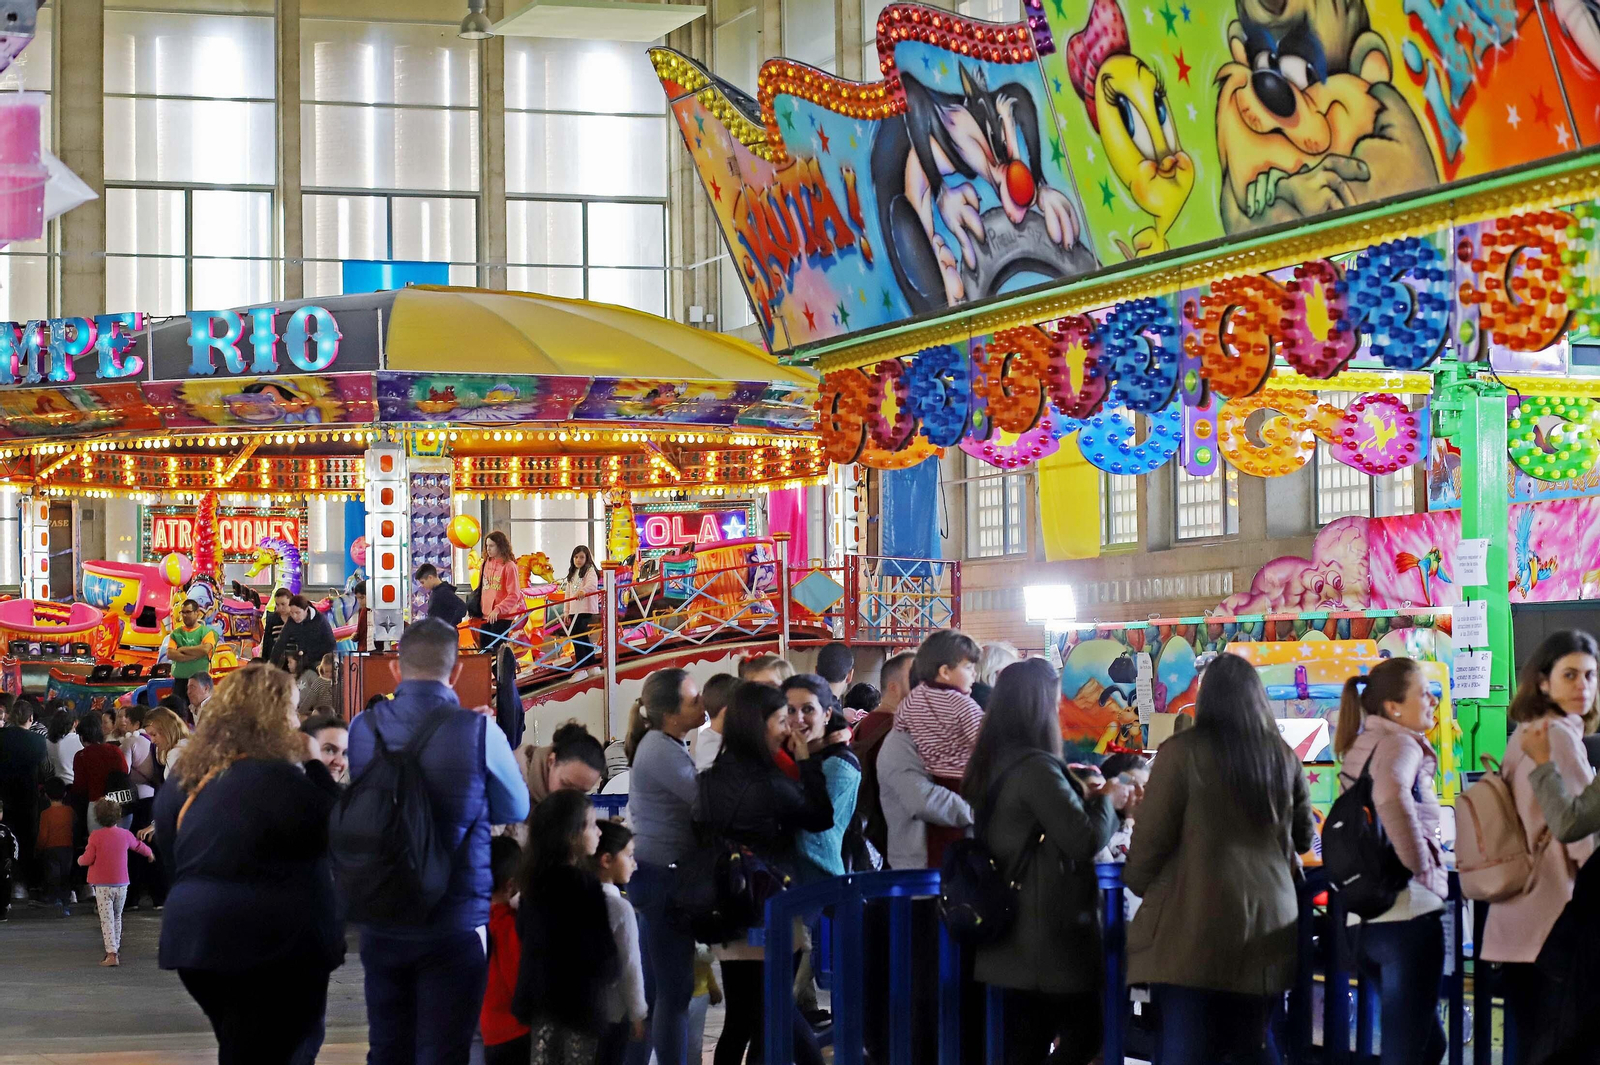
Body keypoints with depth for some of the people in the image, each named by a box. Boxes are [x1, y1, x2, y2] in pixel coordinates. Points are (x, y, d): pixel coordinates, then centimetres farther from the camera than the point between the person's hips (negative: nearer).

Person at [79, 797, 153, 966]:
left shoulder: (95, 836, -10)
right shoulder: (125, 834, 2)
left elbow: (88, 859, -10)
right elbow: (138, 846, 22)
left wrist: (80, 860, 14)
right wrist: (149, 853, 43)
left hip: (102, 885, -4)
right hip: (121, 884, 4)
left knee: (107, 920, -3)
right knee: (117, 918, 18)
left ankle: (111, 954, -12)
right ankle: (116, 950, 22)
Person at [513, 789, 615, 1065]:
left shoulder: (535, 879, 5)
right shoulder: (584, 884, -18)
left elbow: (523, 930, 15)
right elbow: (601, 947, -15)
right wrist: (609, 973, 5)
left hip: (540, 993, 8)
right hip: (578, 996, -7)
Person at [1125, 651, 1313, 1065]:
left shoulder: (1183, 752, -7)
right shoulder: (1283, 756, 8)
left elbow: (1151, 837, -5)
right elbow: (1303, 836, 20)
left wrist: (1138, 884, 14)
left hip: (1193, 925, -5)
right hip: (1266, 923, 5)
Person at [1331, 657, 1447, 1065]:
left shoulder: (1359, 748, 15)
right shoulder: (1400, 744, -12)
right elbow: (1391, 798, -34)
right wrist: (1422, 865, -22)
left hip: (1367, 916, 9)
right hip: (1408, 910, -9)